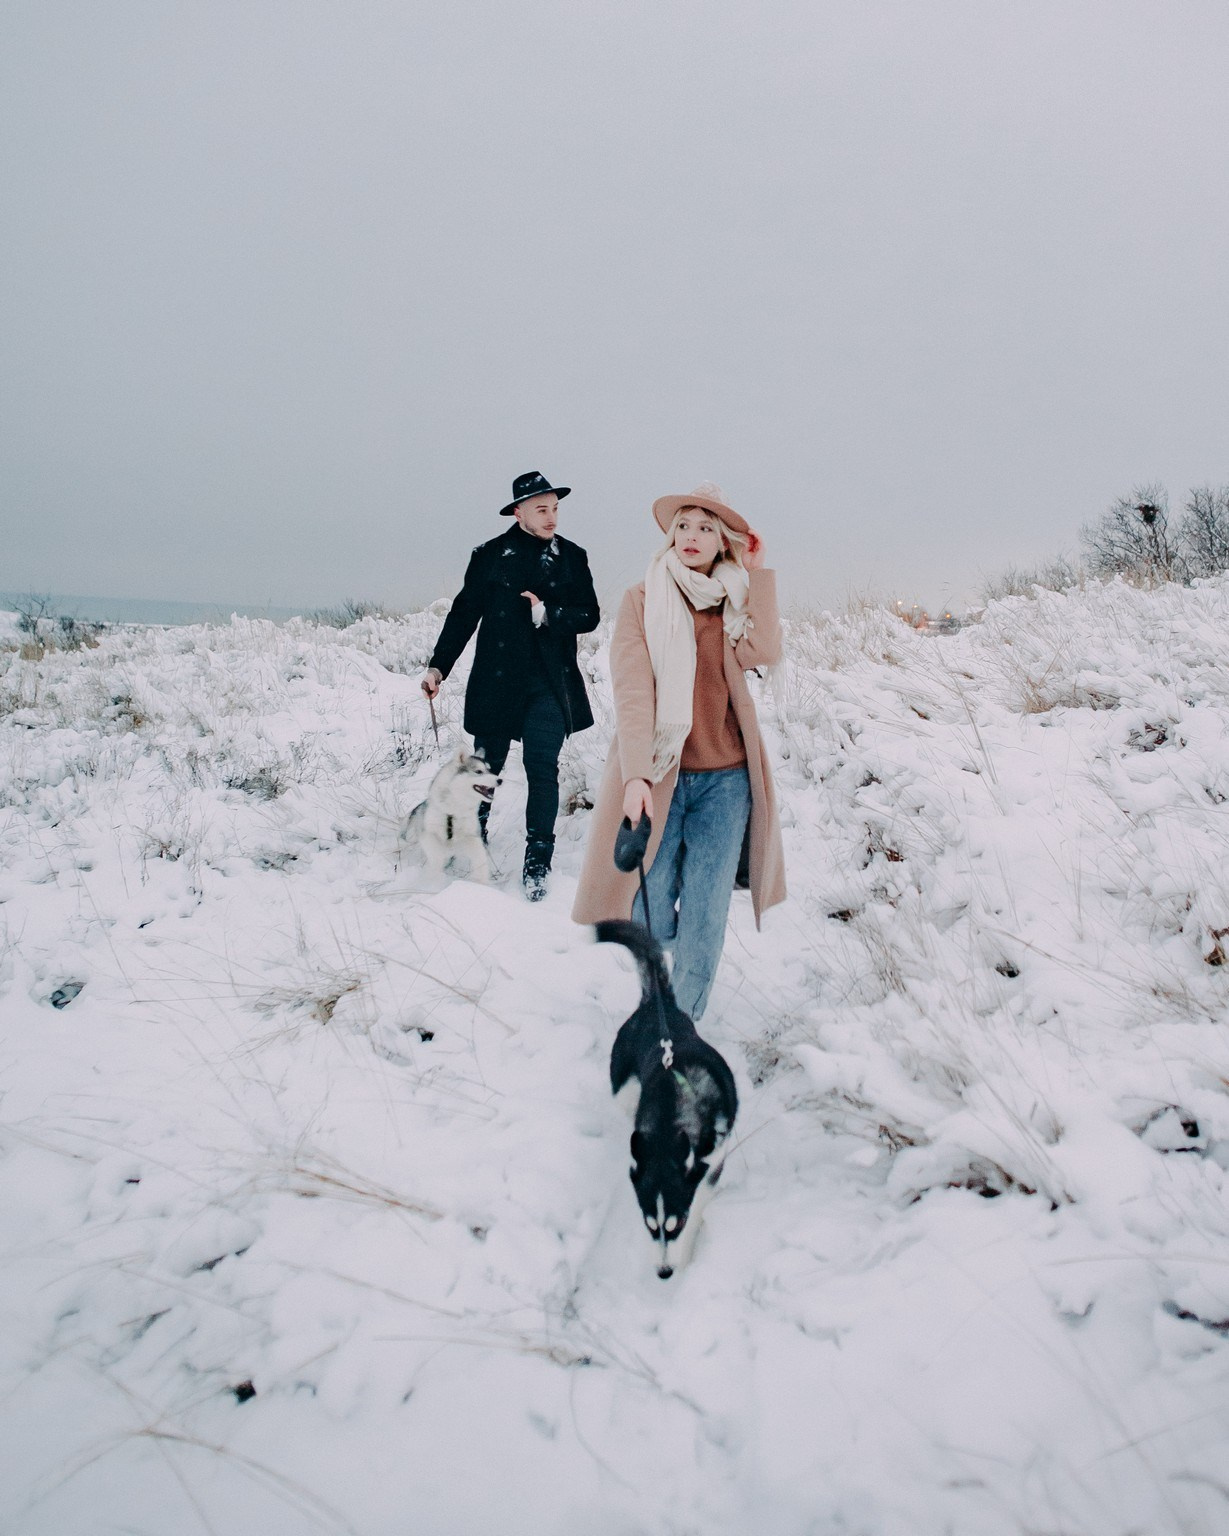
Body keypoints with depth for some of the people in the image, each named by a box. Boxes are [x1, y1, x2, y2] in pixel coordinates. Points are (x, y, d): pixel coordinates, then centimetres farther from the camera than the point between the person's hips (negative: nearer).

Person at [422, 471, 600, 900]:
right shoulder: (490, 555, 3)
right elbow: (464, 613, 6)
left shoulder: (572, 557, 5)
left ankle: (537, 864, 1)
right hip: (497, 680, 0)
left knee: (542, 767, -8)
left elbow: (589, 616, 2)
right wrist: (438, 666, 2)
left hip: (549, 684, 0)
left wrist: (547, 613, -14)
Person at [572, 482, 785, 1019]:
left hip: (725, 778, 2)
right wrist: (636, 774, -25)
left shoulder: (736, 603, 8)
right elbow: (632, 688, -13)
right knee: (650, 915, 3)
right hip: (656, 775, -2)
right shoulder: (642, 600, -1)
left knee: (705, 918, 2)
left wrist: (758, 574, -8)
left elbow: (764, 653, -13)